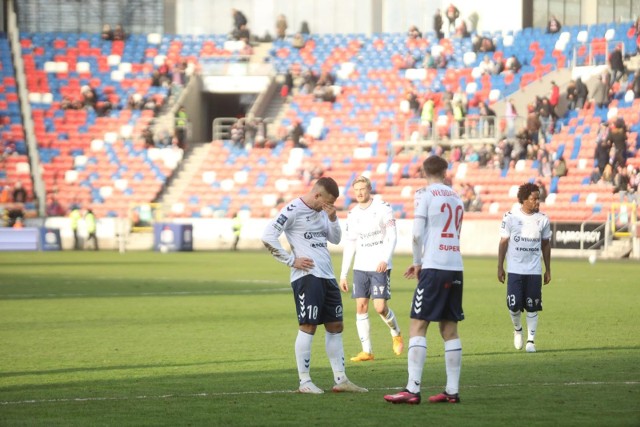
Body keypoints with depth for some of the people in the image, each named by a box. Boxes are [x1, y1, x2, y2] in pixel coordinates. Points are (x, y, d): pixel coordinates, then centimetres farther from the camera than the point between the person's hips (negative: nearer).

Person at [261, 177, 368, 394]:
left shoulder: (321, 212, 16)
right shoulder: (293, 210, -10)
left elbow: (336, 239, 20)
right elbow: (268, 236, -15)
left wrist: (333, 219, 2)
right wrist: (291, 260, -13)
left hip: (327, 276, 9)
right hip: (307, 276, -9)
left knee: (335, 326, 10)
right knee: (308, 326, -8)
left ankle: (340, 380, 15)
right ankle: (304, 382, -2)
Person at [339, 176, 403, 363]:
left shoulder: (383, 208, -5)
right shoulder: (353, 214, 10)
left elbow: (392, 237, -7)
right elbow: (349, 245, 14)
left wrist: (385, 259, -23)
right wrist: (343, 274, 10)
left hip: (380, 266, -5)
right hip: (360, 267, 5)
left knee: (380, 307, -11)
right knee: (361, 306, -2)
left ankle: (396, 334, 19)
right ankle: (367, 351, 2)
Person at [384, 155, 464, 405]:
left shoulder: (425, 195, -3)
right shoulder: (456, 198, 16)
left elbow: (417, 234, -10)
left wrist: (417, 263, 6)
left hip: (434, 267, -6)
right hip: (456, 267, 6)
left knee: (418, 326, -5)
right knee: (450, 329, 9)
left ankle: (412, 390, -12)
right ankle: (452, 391, 8)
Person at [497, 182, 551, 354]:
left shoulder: (543, 219, 3)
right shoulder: (511, 217, -4)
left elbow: (546, 245, 11)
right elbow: (503, 242, 2)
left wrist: (548, 270, 11)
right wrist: (500, 267, 0)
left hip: (534, 270, 2)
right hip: (515, 270, -2)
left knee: (532, 308, 0)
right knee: (514, 306, -4)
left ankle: (531, 340, 10)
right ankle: (517, 330, 24)